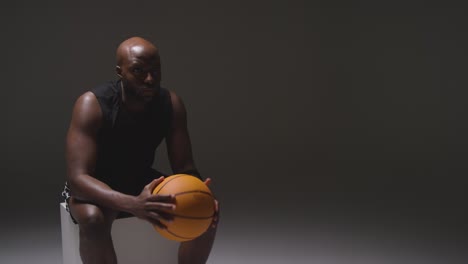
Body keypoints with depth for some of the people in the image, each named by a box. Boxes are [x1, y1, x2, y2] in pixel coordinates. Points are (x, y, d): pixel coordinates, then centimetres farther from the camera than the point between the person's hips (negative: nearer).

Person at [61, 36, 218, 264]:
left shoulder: (171, 104, -15)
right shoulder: (92, 105, -28)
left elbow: (185, 169, -11)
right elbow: (77, 178, -37)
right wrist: (133, 205, -54)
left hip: (143, 182, 4)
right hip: (96, 188, -4)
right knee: (92, 217, -38)